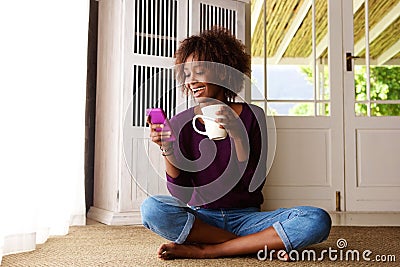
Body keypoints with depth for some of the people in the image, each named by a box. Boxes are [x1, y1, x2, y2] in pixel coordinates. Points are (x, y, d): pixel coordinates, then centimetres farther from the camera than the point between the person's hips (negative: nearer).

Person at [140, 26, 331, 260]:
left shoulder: (252, 116, -1)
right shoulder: (182, 122, 0)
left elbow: (254, 184, -10)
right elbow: (181, 194, -7)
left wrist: (237, 135, -21)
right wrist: (167, 149, -21)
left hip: (244, 218, 0)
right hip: (201, 217, 1)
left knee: (318, 221, -23)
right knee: (152, 208, -30)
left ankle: (206, 249, -20)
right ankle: (262, 245, -18)